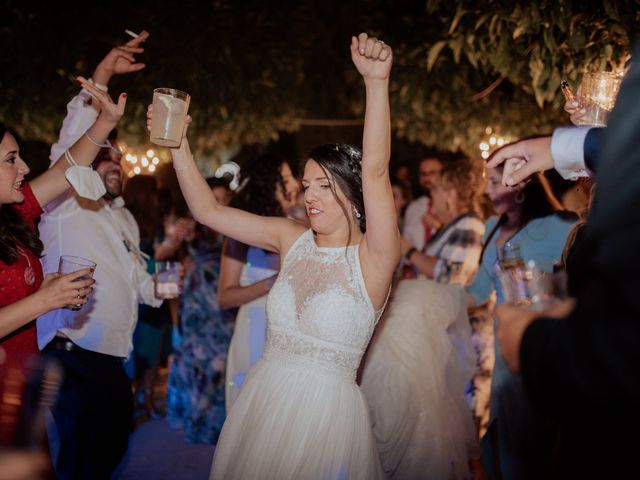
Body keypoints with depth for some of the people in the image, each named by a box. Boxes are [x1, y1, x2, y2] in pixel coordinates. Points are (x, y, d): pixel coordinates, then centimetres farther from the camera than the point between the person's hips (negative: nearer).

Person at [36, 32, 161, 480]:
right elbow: (70, 145, -14)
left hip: (113, 359, 8)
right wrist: (101, 76, -21)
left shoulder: (125, 218, 22)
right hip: (74, 357, -8)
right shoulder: (66, 206, -2)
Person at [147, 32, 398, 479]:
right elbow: (208, 210, 6)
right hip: (262, 402, 5)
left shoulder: (373, 257, -12)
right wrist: (178, 144, -3)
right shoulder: (292, 238, 3)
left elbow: (375, 170, -26)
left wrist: (377, 82, -36)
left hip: (326, 410, -5)